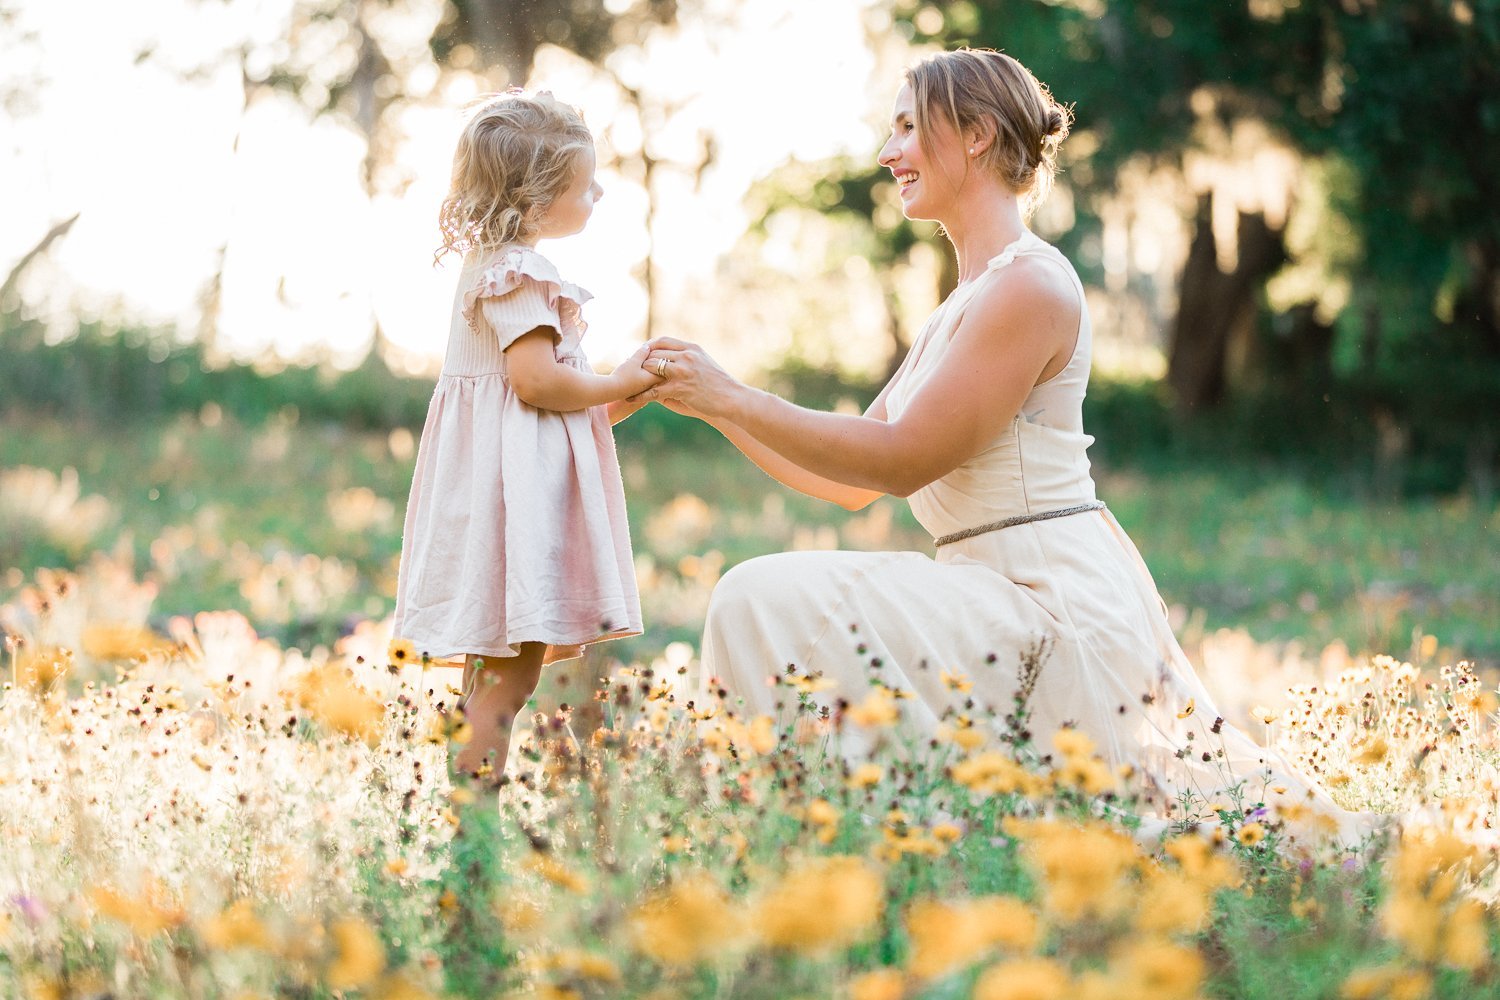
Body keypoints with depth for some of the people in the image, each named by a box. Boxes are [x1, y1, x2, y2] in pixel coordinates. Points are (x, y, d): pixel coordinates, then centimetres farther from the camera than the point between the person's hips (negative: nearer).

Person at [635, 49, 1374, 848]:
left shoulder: (1029, 285, -12)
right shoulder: (958, 311, 18)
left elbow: (903, 459, -15)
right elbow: (851, 483, 18)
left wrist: (734, 397, -11)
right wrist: (715, 407, 11)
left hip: (1053, 613, -10)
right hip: (1006, 602, 10)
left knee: (770, 603, -19)